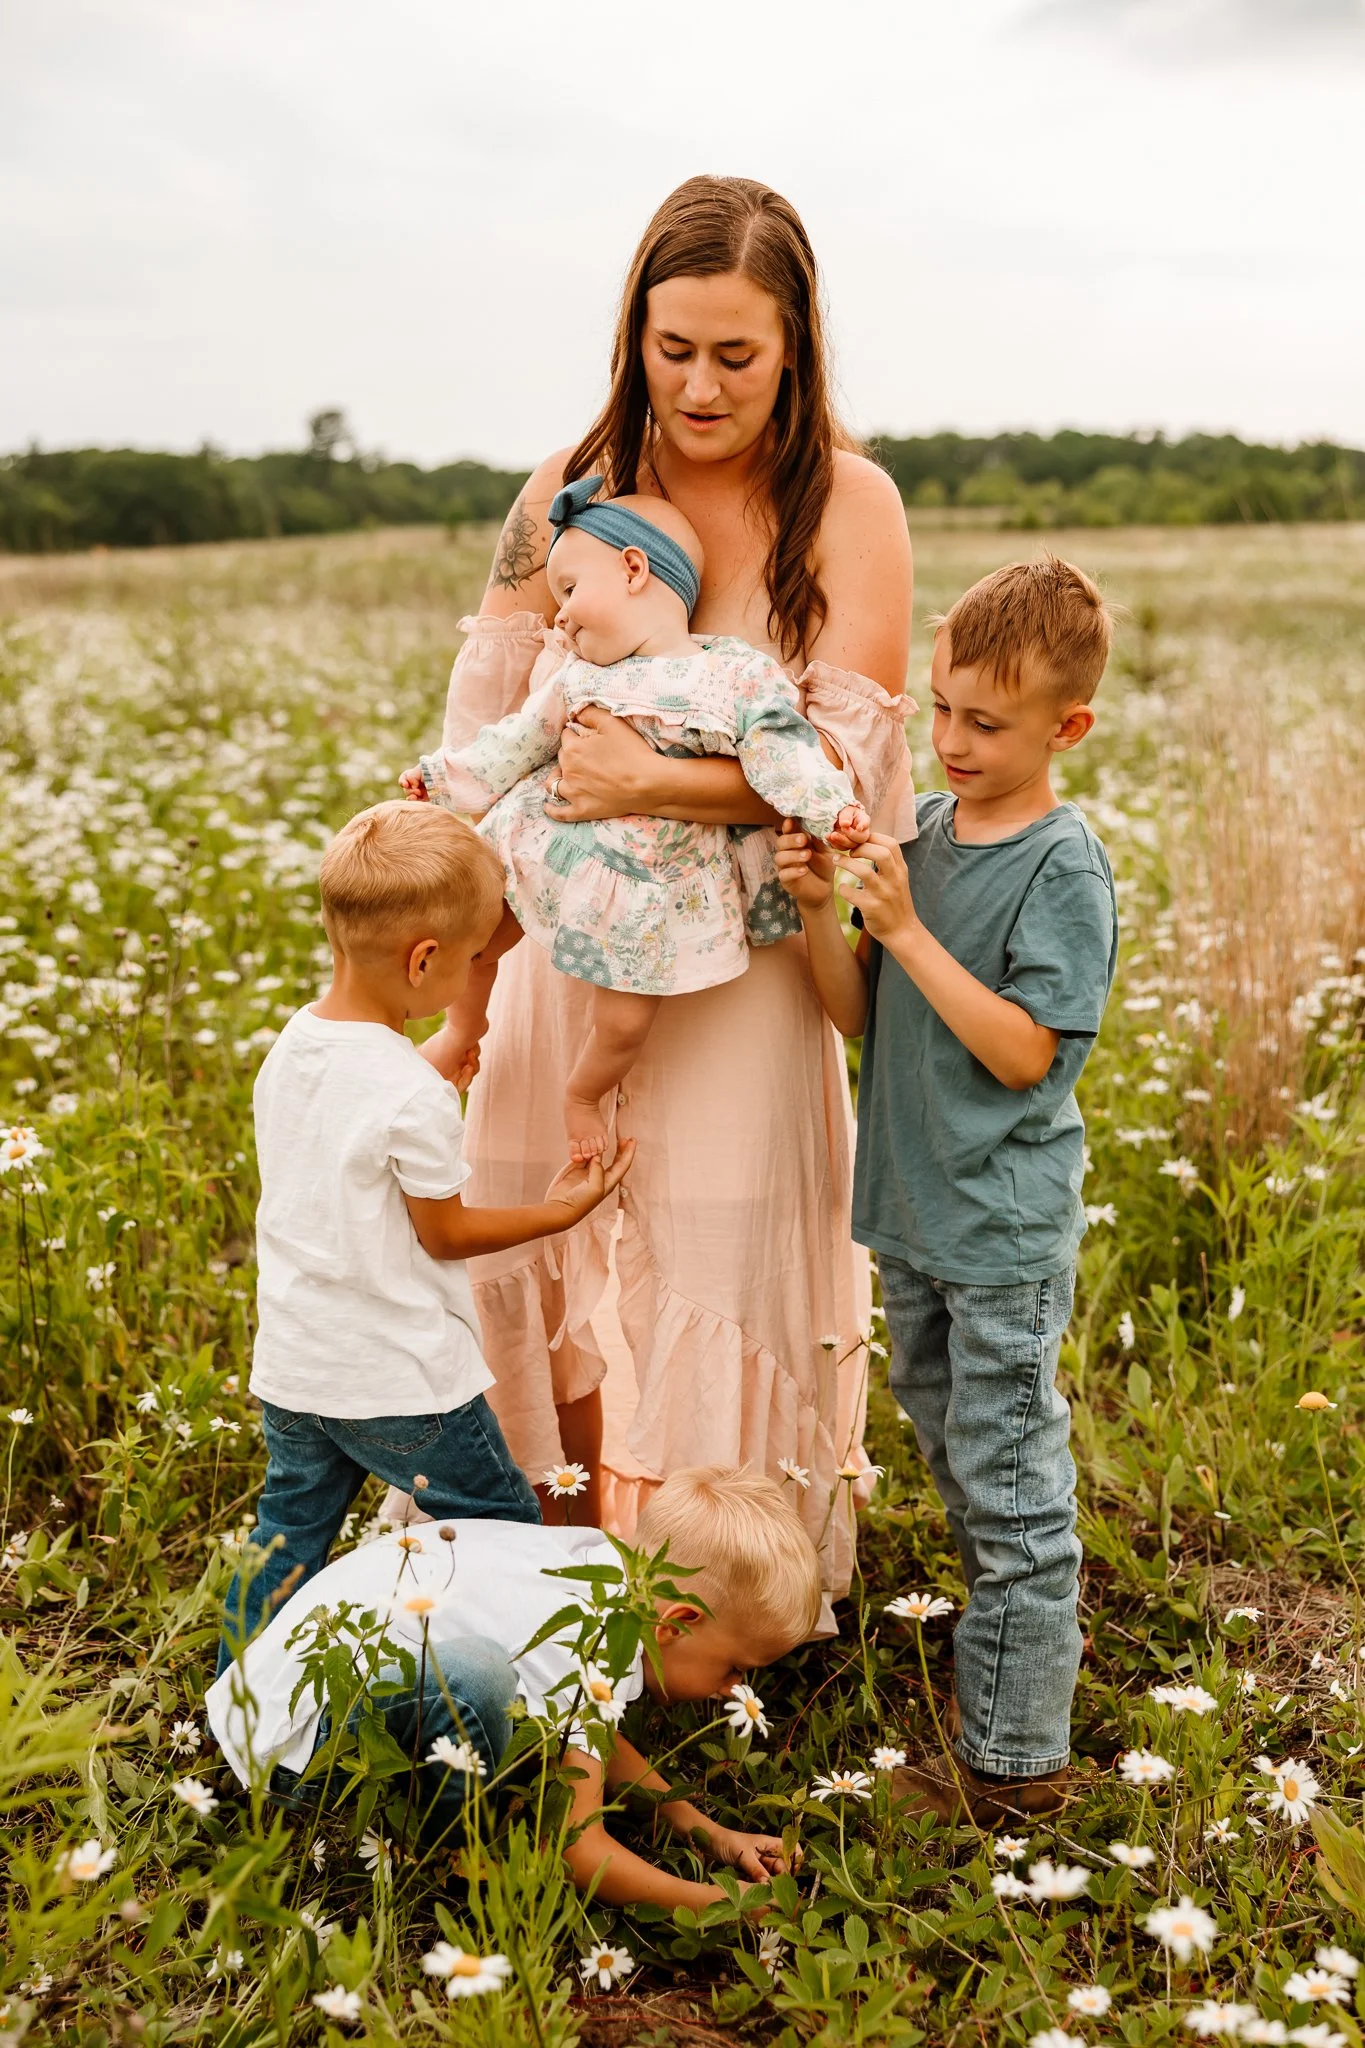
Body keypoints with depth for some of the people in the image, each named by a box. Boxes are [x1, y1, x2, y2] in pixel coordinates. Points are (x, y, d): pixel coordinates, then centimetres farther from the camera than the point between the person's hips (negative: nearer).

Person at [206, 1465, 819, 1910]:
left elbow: (596, 1737, 15)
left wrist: (707, 1832, 10)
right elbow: (580, 1851, -24)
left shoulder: (607, 1556, 0)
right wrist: (713, 1901, -14)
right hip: (296, 1734, -9)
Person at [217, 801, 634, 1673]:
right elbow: (444, 1235, -12)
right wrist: (560, 1211, -1)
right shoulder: (414, 1099, -25)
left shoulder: (290, 1049, -3)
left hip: (291, 1367, 7)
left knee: (292, 1528, 24)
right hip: (400, 1381, -7)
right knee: (505, 1534, 11)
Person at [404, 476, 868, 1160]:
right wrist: (445, 776, 17)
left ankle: (582, 1097, 36)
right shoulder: (578, 680, 3)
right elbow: (515, 744, 15)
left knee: (624, 1025, 3)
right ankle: (465, 1026, 42)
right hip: (549, 854, 4)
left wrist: (832, 809, -28)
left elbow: (784, 752, -15)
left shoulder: (740, 677, -11)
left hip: (649, 891, -4)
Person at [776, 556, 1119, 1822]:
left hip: (1004, 1229, -7)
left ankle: (1014, 1757, 13)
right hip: (911, 1208, 8)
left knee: (1009, 1481, 1)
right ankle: (1036, 1632, 44)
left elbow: (1022, 1052, -21)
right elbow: (858, 1016, 6)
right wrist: (819, 910, -11)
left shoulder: (1065, 867, -15)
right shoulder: (920, 829, 4)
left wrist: (905, 927, -23)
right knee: (951, 1444, 23)